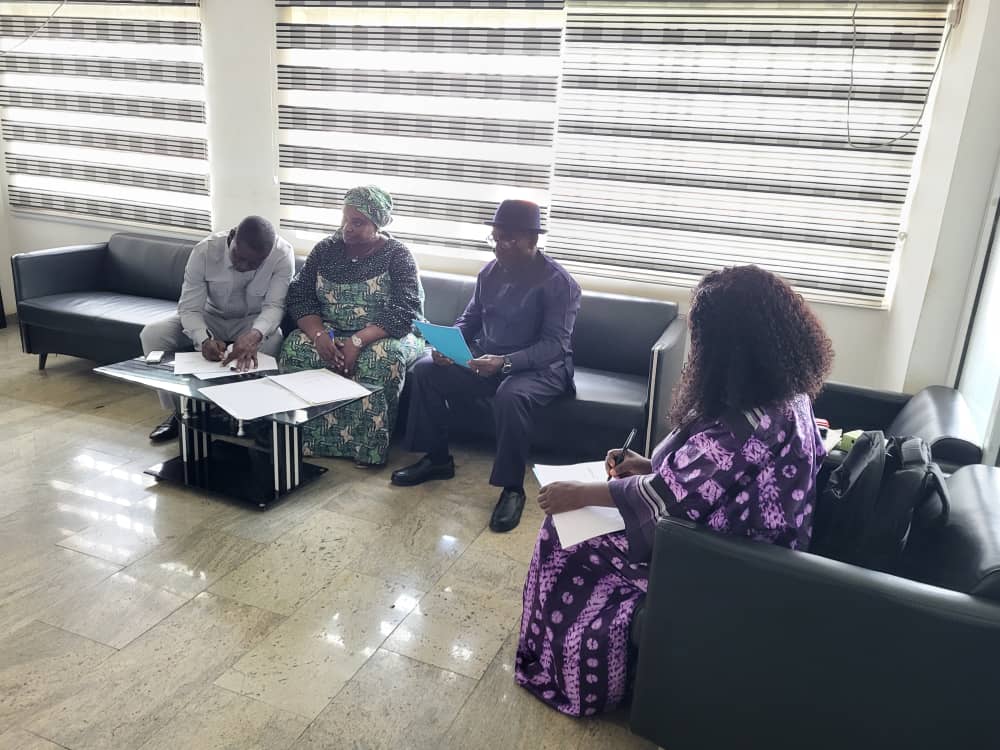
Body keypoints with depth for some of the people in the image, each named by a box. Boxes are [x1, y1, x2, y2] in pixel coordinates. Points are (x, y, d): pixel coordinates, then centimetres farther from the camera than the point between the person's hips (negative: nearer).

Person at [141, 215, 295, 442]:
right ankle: (177, 411, -4)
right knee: (152, 334, -19)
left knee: (271, 342, -37)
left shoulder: (282, 254, -26)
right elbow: (190, 308, -22)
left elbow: (274, 305, -29)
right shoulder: (204, 251, -24)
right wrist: (204, 340, -44)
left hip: (254, 321, -2)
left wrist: (253, 335, -51)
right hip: (212, 318, 2)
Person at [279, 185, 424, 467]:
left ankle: (370, 448, -24)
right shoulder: (326, 249, 6)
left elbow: (406, 312, -18)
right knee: (295, 348, -25)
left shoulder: (396, 255, -7)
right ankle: (307, 440, -17)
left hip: (385, 334, -4)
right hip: (330, 332, 4)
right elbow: (299, 296, 1)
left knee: (381, 358, -37)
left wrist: (358, 341, -30)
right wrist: (318, 334, -20)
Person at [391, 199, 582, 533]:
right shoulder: (490, 272, 5)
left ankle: (513, 487, -22)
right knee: (425, 369, -11)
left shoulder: (558, 282, -15)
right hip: (487, 358, 7)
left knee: (510, 396, -39)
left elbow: (554, 345, -22)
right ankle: (437, 458, 3)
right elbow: (469, 319, 13)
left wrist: (505, 362, -35)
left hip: (541, 367, -6)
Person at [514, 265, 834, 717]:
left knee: (565, 534, 0)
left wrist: (579, 493, -15)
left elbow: (668, 497, -26)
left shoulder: (748, 422, -33)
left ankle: (556, 668, 22)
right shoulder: (783, 392, -3)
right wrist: (650, 466, 3)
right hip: (740, 531, 9)